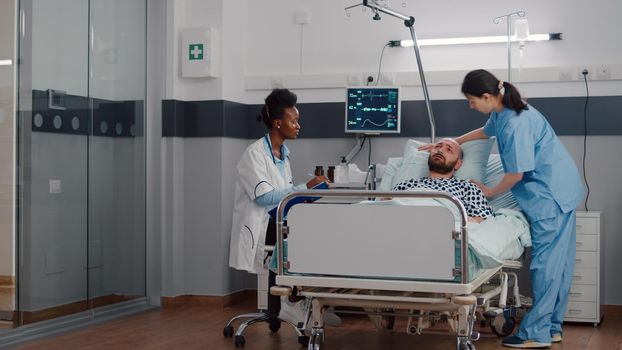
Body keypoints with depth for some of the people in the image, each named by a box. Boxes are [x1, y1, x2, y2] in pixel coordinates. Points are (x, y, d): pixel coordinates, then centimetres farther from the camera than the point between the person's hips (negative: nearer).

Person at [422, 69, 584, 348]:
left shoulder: (516, 124, -22)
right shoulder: (501, 113, 7)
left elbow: (516, 174, -18)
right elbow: (486, 131, 31)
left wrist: (490, 192, -1)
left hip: (551, 195, -10)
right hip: (557, 192, 10)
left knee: (546, 262, -6)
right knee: (557, 262, 11)